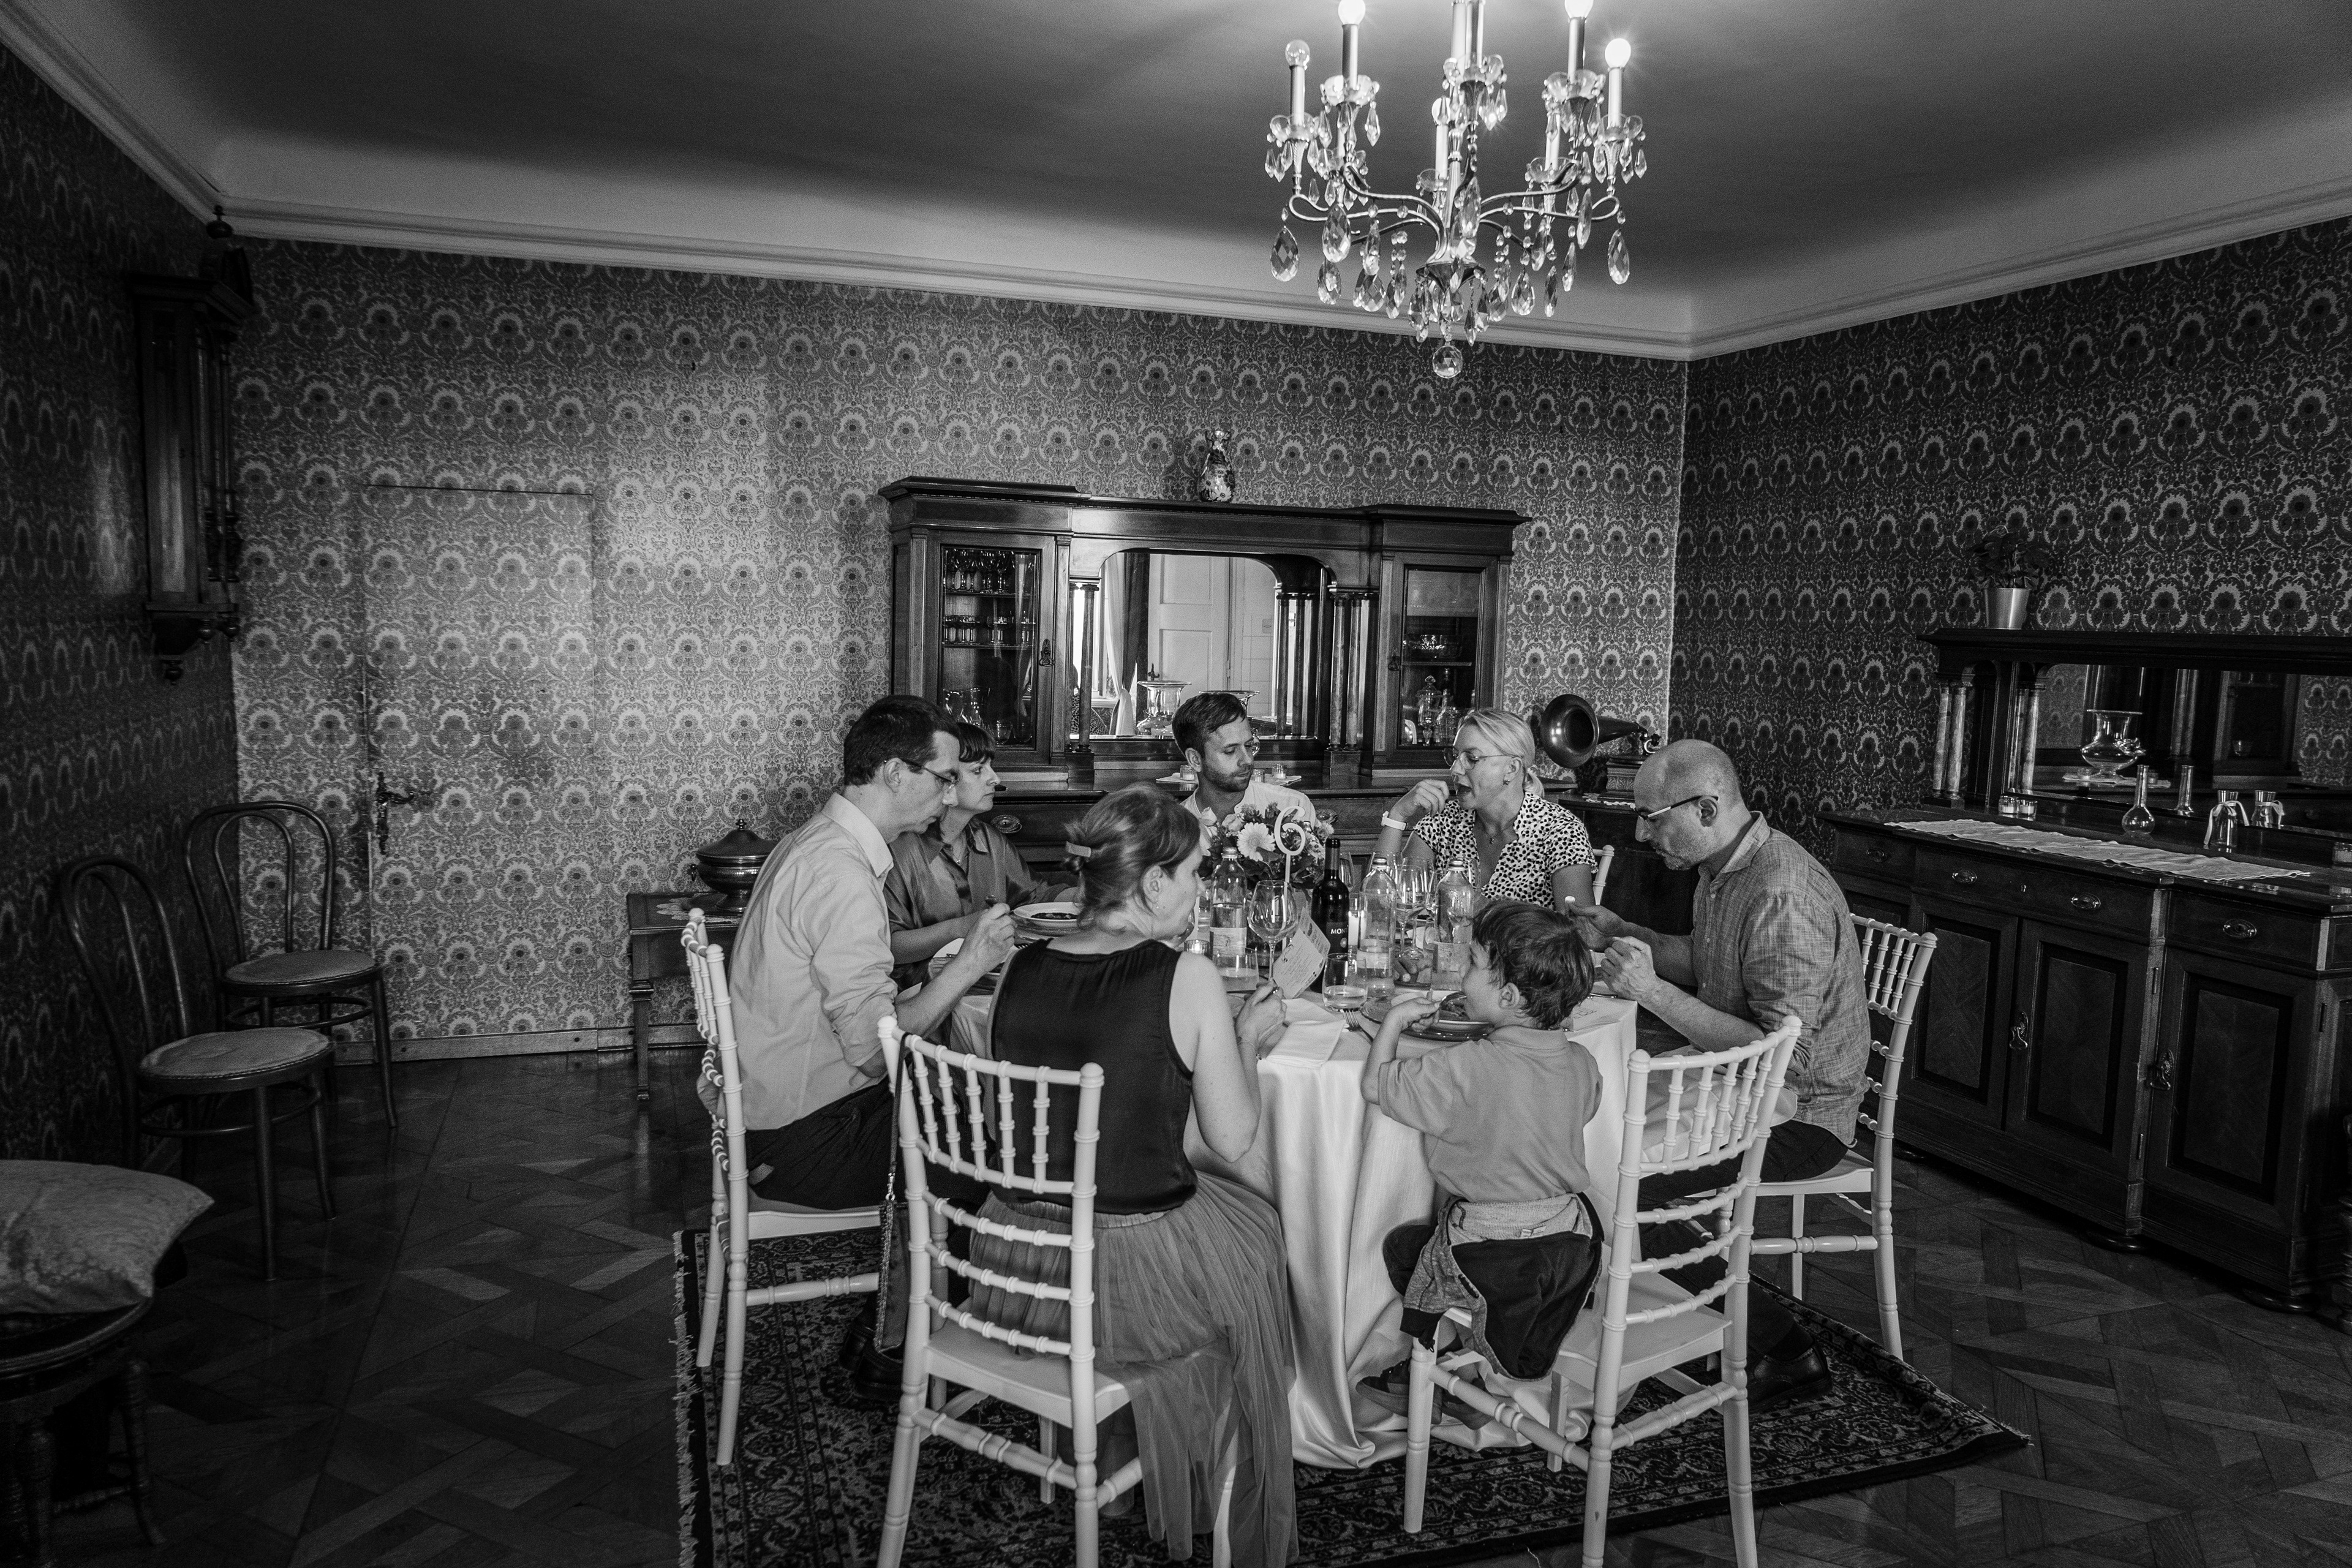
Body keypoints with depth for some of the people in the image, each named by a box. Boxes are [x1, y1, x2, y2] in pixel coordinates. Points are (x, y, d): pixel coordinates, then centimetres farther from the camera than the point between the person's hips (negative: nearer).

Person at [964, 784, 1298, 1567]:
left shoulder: (1023, 967, -1)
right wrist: (1248, 1044, 8)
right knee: (1254, 1232, 24)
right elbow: (1232, 1138, -9)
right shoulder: (1187, 979, -17)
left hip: (1012, 1261, 6)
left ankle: (1118, 1445, 43)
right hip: (1126, 1275, -5)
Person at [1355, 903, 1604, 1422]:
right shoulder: (1581, 1062, -5)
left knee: (1401, 1245, 19)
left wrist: (1395, 1020, 1)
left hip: (1492, 1251, -6)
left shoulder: (1465, 1069, -24)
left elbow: (1376, 1085, -15)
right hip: (1575, 1238, 6)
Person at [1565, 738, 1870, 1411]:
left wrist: (1653, 991, -31)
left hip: (1797, 1115, -10)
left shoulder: (1783, 897, -27)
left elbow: (1783, 1055, -30)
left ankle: (1782, 1350, -3)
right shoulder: (1723, 869, 4)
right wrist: (1626, 936, 5)